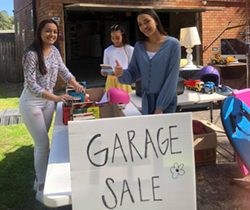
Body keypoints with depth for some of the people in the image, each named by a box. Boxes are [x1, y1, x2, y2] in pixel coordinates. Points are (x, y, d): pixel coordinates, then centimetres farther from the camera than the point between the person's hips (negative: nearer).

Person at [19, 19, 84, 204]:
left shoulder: (54, 50, 0)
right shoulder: (31, 54, -22)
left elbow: (63, 71, 8)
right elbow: (31, 84, -26)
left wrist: (76, 84, -13)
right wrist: (56, 98, -36)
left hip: (48, 100, 7)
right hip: (32, 102, -7)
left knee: (41, 142, 15)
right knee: (43, 143, -5)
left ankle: (40, 180, 31)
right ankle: (42, 189, 9)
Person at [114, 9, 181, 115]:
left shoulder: (172, 44, -9)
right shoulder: (139, 46, 3)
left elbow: (172, 78, -12)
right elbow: (132, 75, 4)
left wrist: (160, 107, -15)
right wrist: (121, 73, -20)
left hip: (166, 101, -3)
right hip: (146, 102, 4)